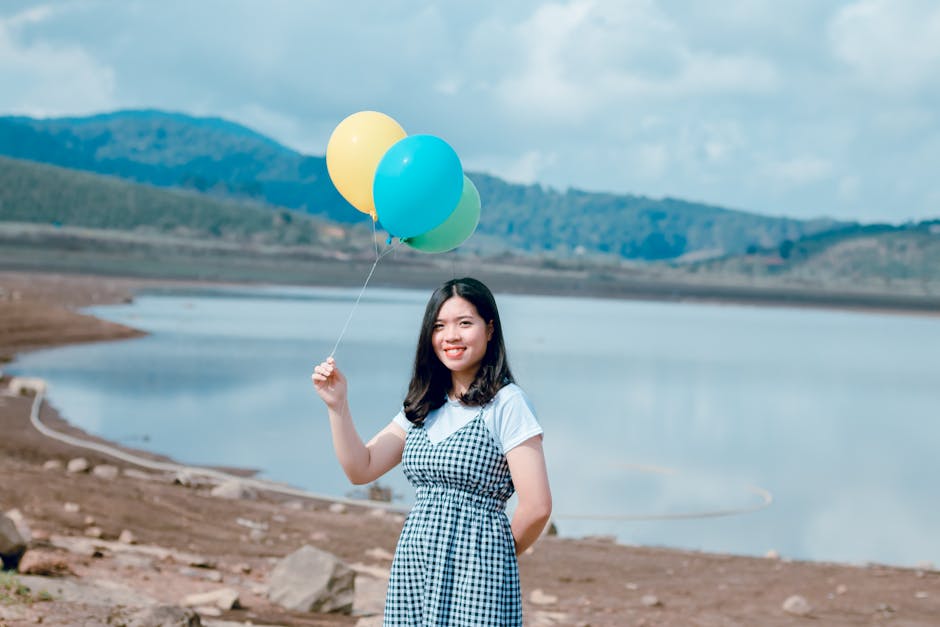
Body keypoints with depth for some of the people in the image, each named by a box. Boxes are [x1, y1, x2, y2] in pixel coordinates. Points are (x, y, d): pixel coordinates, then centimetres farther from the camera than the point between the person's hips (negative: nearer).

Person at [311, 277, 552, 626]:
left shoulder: (506, 404, -8)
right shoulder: (424, 406, 13)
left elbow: (536, 507, -12)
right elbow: (361, 469, 9)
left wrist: (499, 556, 3)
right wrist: (337, 405, -2)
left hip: (474, 582, -6)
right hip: (413, 573, 6)